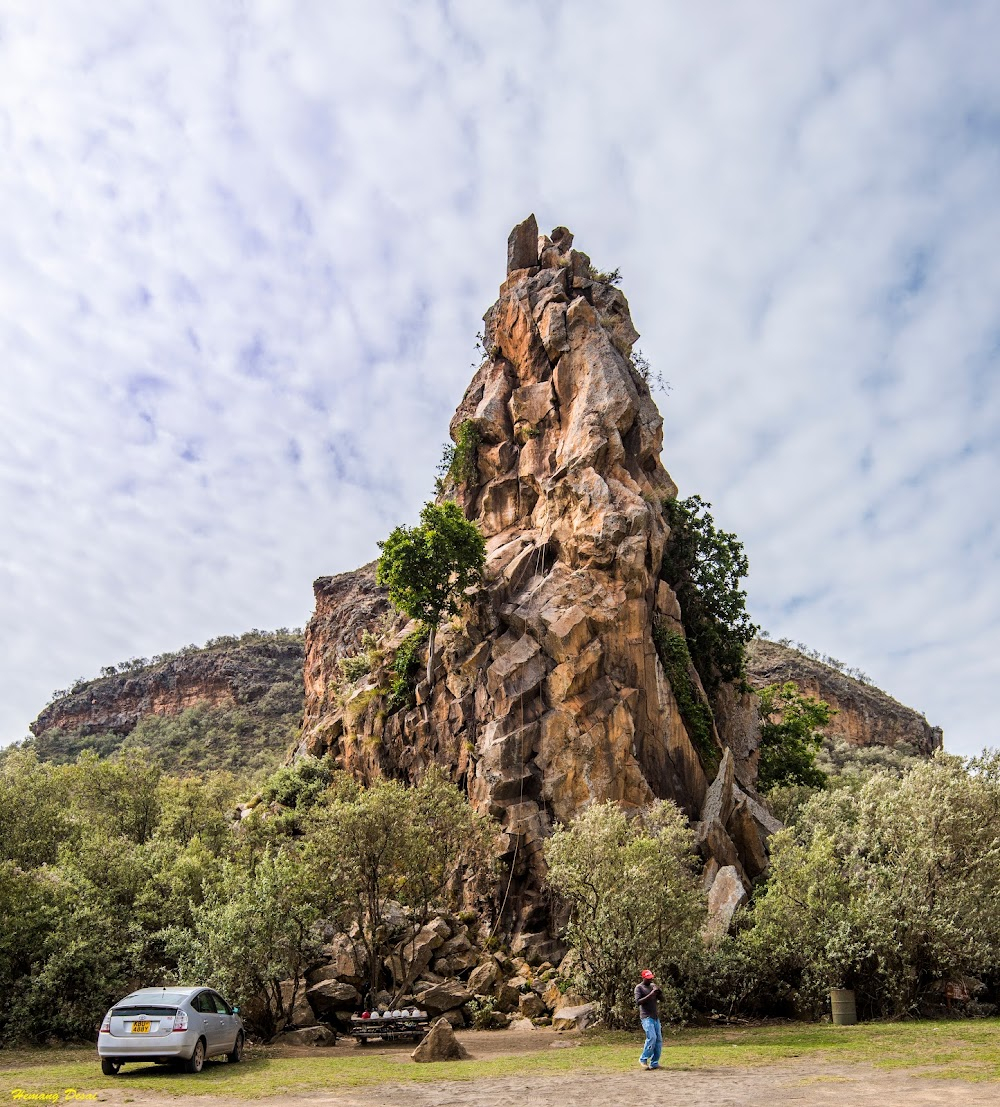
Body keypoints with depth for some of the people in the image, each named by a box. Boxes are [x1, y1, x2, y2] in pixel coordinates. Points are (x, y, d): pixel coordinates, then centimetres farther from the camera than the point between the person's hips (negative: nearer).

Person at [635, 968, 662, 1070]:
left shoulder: (652, 986, 14)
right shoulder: (639, 987, -5)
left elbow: (662, 998, 10)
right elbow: (638, 1001, -17)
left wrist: (658, 991, -10)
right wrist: (650, 995, -23)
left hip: (656, 1017, 7)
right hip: (646, 1017, -7)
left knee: (659, 1039, 2)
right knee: (652, 1038, -19)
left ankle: (654, 1063, 9)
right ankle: (643, 1059, -3)